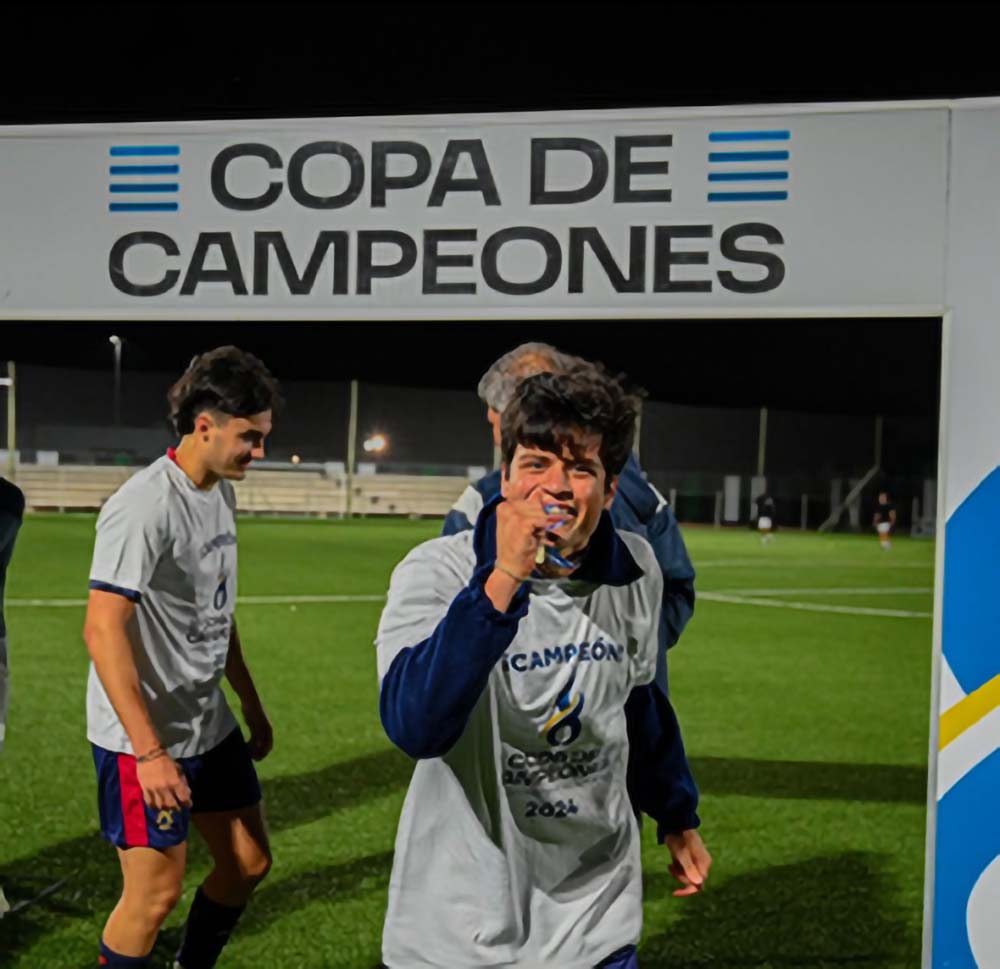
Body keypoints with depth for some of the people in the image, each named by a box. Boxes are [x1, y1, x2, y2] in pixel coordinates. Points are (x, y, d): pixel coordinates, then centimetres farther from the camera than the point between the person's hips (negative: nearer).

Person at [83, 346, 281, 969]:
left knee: (249, 863, 14)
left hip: (210, 725, 9)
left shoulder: (221, 493, 7)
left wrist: (252, 704, 20)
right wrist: (148, 752, -28)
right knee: (157, 891, -4)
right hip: (144, 738, -9)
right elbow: (103, 631, -25)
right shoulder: (145, 507, -21)